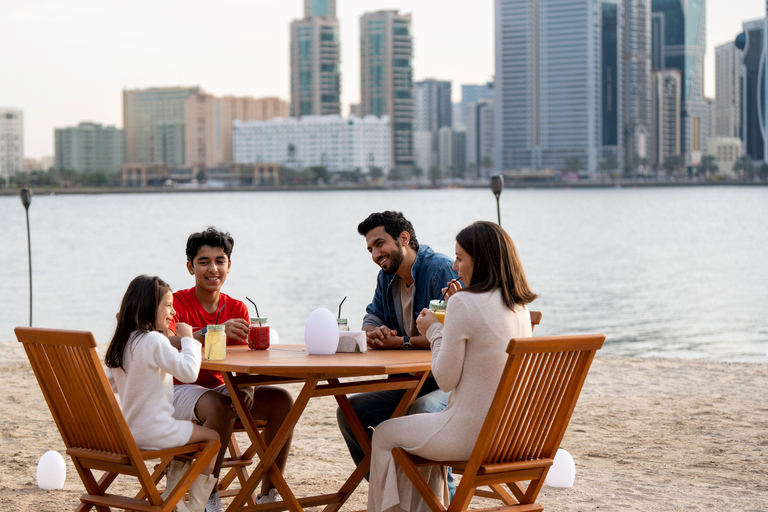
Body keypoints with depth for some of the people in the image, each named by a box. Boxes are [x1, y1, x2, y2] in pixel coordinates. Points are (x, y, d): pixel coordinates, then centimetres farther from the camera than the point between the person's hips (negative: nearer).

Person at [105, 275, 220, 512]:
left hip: (128, 431, 9)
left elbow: (109, 384, 19)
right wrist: (188, 339, -12)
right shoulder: (154, 340, -20)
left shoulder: (121, 343, 6)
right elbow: (188, 371, -25)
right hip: (153, 433, -9)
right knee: (213, 437, 5)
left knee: (185, 431, 30)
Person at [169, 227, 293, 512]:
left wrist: (246, 385, -23)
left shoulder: (237, 309, 7)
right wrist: (212, 332, -44)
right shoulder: (177, 302, -9)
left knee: (282, 400, -15)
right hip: (180, 389, -5)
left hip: (220, 388, 6)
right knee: (219, 406, -37)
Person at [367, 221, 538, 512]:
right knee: (427, 432, 35)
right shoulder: (520, 306, 5)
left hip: (471, 433, -8)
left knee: (385, 436, 16)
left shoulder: (463, 303, -17)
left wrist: (434, 331, 1)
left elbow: (446, 380, -12)